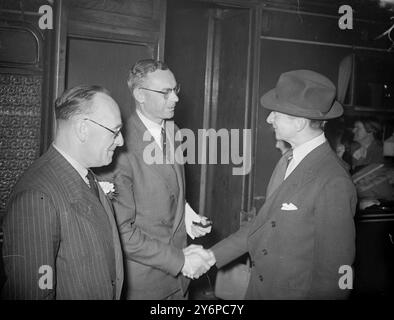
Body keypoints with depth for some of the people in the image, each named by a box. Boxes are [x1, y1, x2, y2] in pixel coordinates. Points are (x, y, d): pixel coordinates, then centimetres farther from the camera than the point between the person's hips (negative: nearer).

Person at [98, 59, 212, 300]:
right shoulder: (121, 147, -22)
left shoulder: (173, 131, 3)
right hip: (140, 281, -6)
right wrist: (179, 260, -18)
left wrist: (183, 211, -1)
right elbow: (121, 230, -21)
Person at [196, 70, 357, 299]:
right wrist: (214, 255, 3)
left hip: (297, 293, -7)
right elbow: (263, 224, 5)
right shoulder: (287, 161, -1)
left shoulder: (334, 184, -25)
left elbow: (334, 272, -19)